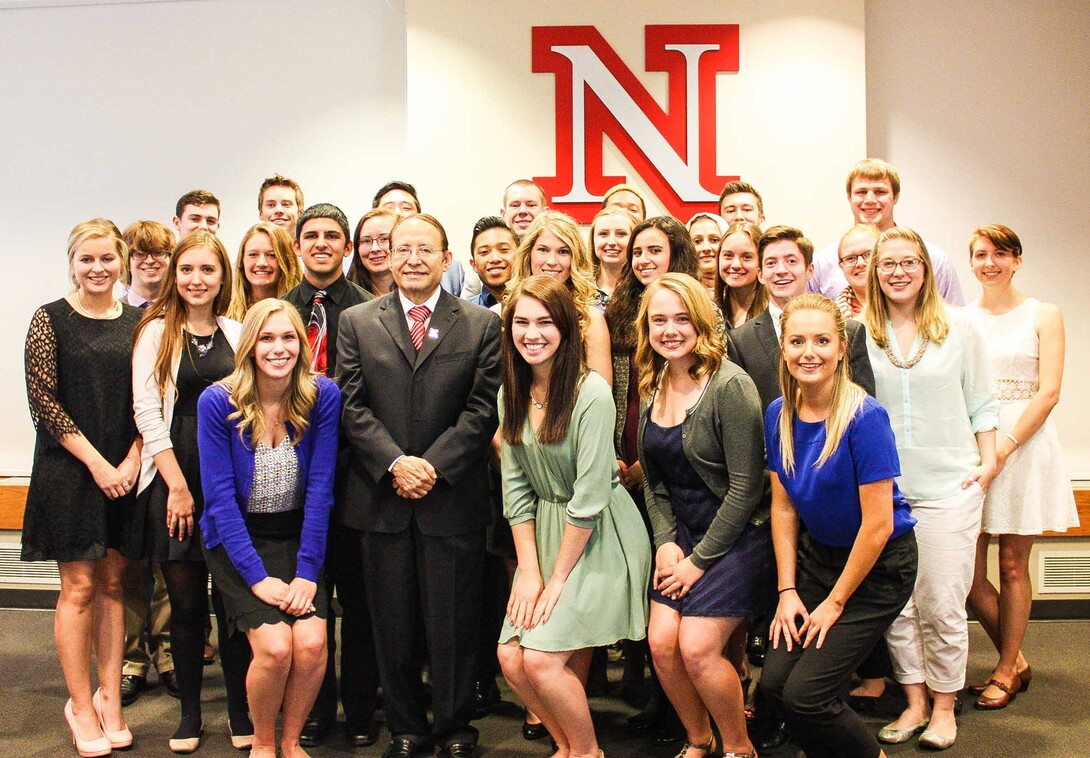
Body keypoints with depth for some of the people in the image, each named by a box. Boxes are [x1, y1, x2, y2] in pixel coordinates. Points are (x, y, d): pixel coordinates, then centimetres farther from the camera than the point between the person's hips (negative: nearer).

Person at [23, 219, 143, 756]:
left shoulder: (137, 322, 7)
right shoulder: (50, 320, -3)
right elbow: (44, 400, -8)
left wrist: (131, 460, -6)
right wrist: (96, 463, -12)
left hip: (125, 470, 3)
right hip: (69, 469, -3)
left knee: (112, 584, 8)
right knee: (79, 587, 0)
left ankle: (109, 700, 17)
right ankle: (81, 707, 11)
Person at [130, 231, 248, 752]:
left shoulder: (237, 333, 10)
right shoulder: (156, 331, 3)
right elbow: (147, 410, -3)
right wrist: (177, 485, -9)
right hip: (173, 476, -1)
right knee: (186, 600, 4)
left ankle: (241, 712, 13)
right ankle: (189, 713, 18)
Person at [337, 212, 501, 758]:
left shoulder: (481, 325, 4)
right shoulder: (357, 323, 8)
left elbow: (482, 410, -2)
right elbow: (352, 406, 1)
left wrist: (432, 465, -12)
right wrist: (395, 463, -12)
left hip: (453, 499, -1)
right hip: (380, 501, 1)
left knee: (453, 625, 6)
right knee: (393, 626, 9)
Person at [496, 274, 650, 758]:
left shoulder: (591, 393, -18)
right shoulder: (512, 393, 3)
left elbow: (589, 497, -18)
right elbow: (516, 487, 4)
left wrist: (558, 579, -13)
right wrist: (529, 571, -3)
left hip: (599, 539, -6)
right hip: (545, 533, 6)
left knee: (541, 659, -14)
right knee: (512, 658, -3)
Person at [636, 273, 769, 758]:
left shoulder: (730, 385, -17)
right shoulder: (653, 387, 4)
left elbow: (746, 487, -17)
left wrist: (700, 560, -13)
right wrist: (666, 542, -3)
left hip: (737, 533, -6)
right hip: (683, 532, 6)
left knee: (697, 648, -13)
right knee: (662, 642, -4)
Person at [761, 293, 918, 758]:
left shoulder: (865, 417, -23)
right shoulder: (780, 414, -4)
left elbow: (878, 523, -20)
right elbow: (783, 507, 4)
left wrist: (836, 602, -12)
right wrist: (788, 591, -1)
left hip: (878, 566, -6)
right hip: (817, 555, 6)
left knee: (804, 694, -11)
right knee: (773, 681, -4)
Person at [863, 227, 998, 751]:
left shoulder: (958, 326, 2)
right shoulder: (860, 333, 2)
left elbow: (981, 401, 7)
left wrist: (988, 461, 0)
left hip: (948, 486, -1)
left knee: (942, 604, 2)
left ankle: (944, 706, 18)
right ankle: (914, 702, 21)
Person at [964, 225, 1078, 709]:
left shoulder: (1043, 316, 3)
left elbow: (1048, 392, -6)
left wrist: (1003, 448, -16)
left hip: (1023, 446, -2)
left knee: (1012, 565, 3)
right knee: (967, 571, 0)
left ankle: (1006, 672, 18)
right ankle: (1015, 661, 21)